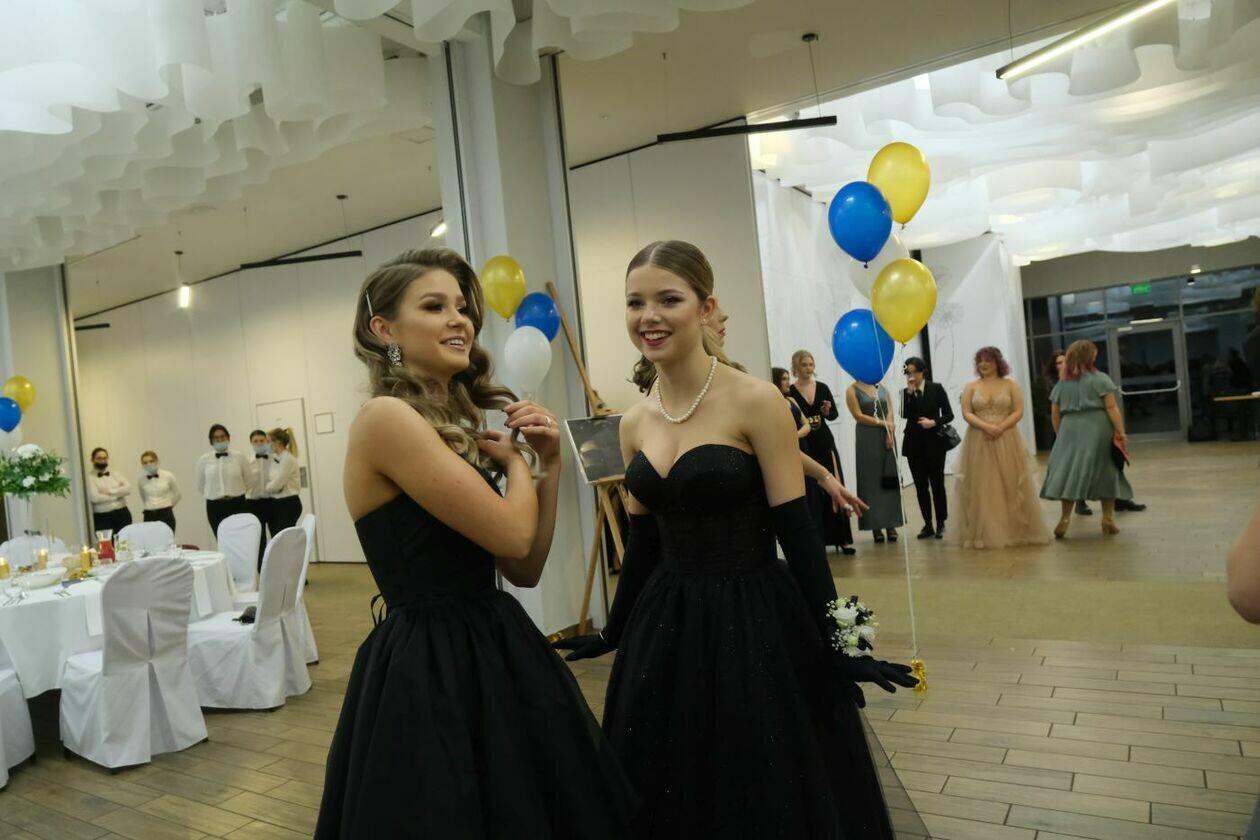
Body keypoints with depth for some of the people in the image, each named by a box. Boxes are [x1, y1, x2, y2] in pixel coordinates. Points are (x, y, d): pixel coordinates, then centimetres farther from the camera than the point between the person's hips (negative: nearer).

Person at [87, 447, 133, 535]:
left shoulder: (116, 474, 13)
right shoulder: (90, 478, 1)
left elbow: (128, 488, -1)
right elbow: (95, 498, -13)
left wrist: (110, 492, -11)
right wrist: (118, 495, -6)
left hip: (123, 514, 3)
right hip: (102, 518, -3)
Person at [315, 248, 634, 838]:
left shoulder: (458, 426, 9)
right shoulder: (385, 418, -16)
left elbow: (525, 569, 8)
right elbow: (511, 532, -21)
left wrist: (549, 465, -1)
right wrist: (514, 460, -2)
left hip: (491, 651, 9)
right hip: (427, 671, -9)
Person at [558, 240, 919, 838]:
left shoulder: (754, 401, -13)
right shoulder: (634, 422, 3)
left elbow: (796, 532, -12)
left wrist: (837, 644, -14)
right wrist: (613, 633, 18)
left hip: (754, 626, -5)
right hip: (663, 631, 6)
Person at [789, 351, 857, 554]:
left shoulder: (822, 387, 6)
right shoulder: (790, 392, -4)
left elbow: (835, 414, 9)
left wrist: (828, 411, -11)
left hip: (824, 442, 3)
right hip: (804, 445, -3)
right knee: (811, 493, -1)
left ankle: (842, 538, 6)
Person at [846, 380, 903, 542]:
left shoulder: (882, 388, 11)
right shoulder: (852, 391, 0)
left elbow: (891, 413, 6)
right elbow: (858, 416, -9)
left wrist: (890, 431, -11)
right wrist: (884, 423, -10)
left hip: (886, 438, 4)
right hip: (867, 439, -4)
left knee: (890, 480, 2)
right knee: (871, 480, -1)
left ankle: (891, 524, 6)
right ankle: (876, 525, 3)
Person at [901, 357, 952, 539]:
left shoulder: (936, 388, 1)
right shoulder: (905, 392, 4)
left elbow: (949, 415, 1)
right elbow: (905, 414, -11)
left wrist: (934, 422, -15)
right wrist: (910, 392, -14)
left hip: (934, 442, -2)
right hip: (913, 443, 2)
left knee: (937, 483, 0)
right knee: (920, 485, 5)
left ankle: (941, 524, 12)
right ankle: (927, 525, 13)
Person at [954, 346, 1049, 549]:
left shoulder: (1010, 385, 6)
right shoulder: (971, 386, 7)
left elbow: (1019, 411, -2)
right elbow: (966, 413, -1)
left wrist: (1001, 427, -16)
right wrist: (985, 426, -17)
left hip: (1007, 441, 0)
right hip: (979, 442, 0)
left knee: (1011, 485, 2)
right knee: (982, 487, 0)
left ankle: (1016, 531, 11)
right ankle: (985, 534, 6)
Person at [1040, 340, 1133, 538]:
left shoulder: (1062, 384, 9)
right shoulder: (1100, 379, -2)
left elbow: (1055, 415, 8)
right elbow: (1112, 408, -8)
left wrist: (1060, 435, 17)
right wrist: (1121, 433, -6)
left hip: (1070, 431, 2)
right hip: (1097, 429, -2)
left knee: (1069, 471, 3)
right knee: (1105, 471, 9)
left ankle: (1066, 517, -6)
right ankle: (1108, 518, 12)